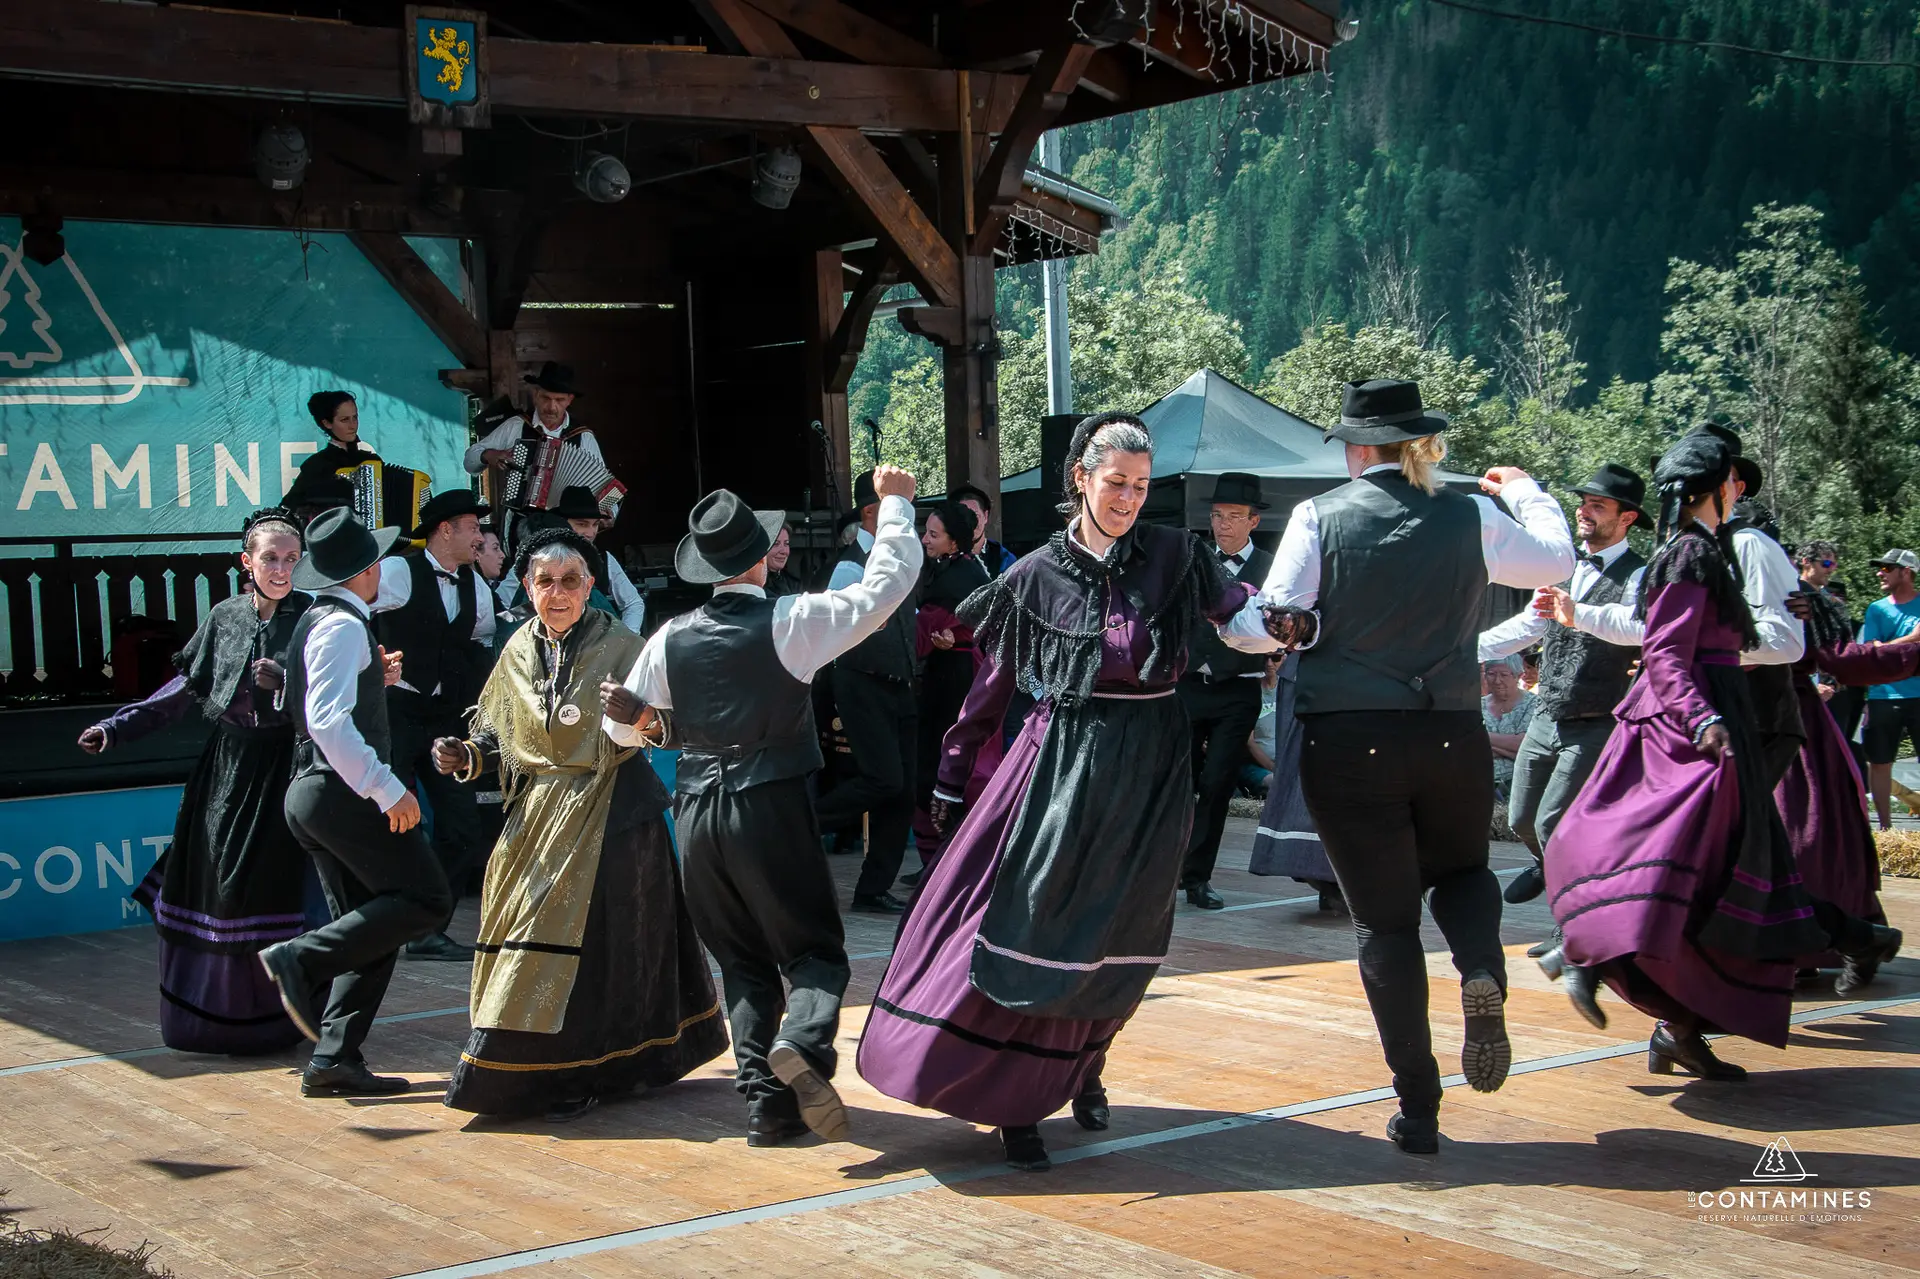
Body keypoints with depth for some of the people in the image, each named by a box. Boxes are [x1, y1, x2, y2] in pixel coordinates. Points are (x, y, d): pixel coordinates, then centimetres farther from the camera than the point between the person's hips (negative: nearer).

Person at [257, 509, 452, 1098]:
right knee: (425, 900, -10)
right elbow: (329, 723, -24)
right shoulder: (343, 628, -13)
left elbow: (303, 710, 24)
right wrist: (388, 789, -25)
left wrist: (372, 680, 24)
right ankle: (302, 959, -16)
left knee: (373, 928, 11)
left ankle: (334, 1058, 7)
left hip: (312, 792, 10)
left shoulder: (314, 623, 18)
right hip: (342, 792, -10)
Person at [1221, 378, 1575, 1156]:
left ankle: (1418, 1111, 6)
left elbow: (1274, 625, -6)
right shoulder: (1472, 517, 2)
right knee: (1462, 872, 27)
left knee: (1384, 921, 7)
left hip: (1348, 743, -2)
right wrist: (1524, 492, 35)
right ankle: (1482, 974, -6)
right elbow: (1558, 560, 18)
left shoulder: (1320, 518, -4)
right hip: (1452, 739, 2)